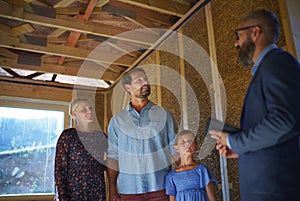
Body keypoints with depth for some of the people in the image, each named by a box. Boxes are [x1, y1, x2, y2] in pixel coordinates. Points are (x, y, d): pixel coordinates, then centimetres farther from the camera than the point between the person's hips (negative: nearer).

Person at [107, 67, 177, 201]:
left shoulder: (164, 114, 4)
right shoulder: (117, 120, 5)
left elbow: (174, 151, 3)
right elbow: (113, 156, 4)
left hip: (161, 188, 0)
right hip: (129, 190, 1)